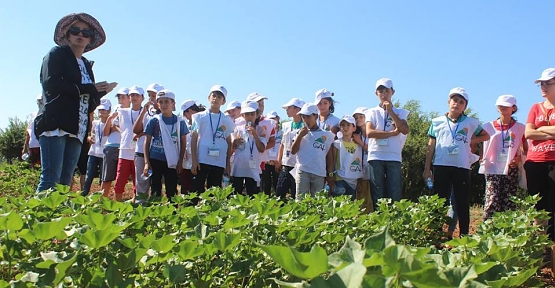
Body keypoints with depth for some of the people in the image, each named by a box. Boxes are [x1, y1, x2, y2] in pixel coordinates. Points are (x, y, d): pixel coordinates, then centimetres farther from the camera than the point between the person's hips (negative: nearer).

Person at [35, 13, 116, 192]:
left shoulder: (86, 65, 24)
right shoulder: (56, 54, 6)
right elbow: (51, 84, -12)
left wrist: (100, 92, 1)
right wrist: (87, 89, -7)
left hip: (76, 130, 6)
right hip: (55, 125, -6)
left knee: (66, 181, 1)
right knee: (51, 178, -16)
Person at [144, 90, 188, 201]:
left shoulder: (180, 122, 1)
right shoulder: (154, 120, -1)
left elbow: (183, 143, 6)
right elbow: (147, 142, 2)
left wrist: (180, 162, 1)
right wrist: (146, 162, -5)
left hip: (172, 161, 0)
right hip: (155, 160, 0)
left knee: (172, 191, 5)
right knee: (155, 190, 7)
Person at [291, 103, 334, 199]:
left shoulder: (326, 135, 7)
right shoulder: (301, 133, 10)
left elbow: (329, 156, 8)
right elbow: (293, 151, 2)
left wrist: (330, 173, 4)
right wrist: (300, 135, -5)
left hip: (319, 173, 0)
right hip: (303, 171, 0)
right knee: (300, 199, -4)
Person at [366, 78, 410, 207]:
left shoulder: (400, 112, 13)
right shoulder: (372, 112, 10)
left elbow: (405, 130, -7)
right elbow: (369, 132, -7)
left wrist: (390, 111, -4)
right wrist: (393, 132, -8)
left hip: (394, 158, 0)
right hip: (376, 157, 0)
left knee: (395, 194, -4)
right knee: (377, 194, 0)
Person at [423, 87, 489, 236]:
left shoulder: (471, 123, 10)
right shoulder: (437, 122, 10)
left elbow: (486, 136, 25)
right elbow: (431, 146, 10)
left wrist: (471, 140, 7)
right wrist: (427, 168, 6)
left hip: (462, 167, 0)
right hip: (441, 166, 0)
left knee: (462, 203, 4)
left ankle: (464, 236, 8)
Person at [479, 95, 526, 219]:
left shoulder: (520, 128, 9)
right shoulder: (488, 127, 9)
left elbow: (526, 149, 13)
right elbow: (483, 147, 14)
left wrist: (519, 158, -6)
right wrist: (482, 159, -3)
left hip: (511, 169, 1)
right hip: (493, 169, -1)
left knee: (509, 204, 1)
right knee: (492, 200, -13)